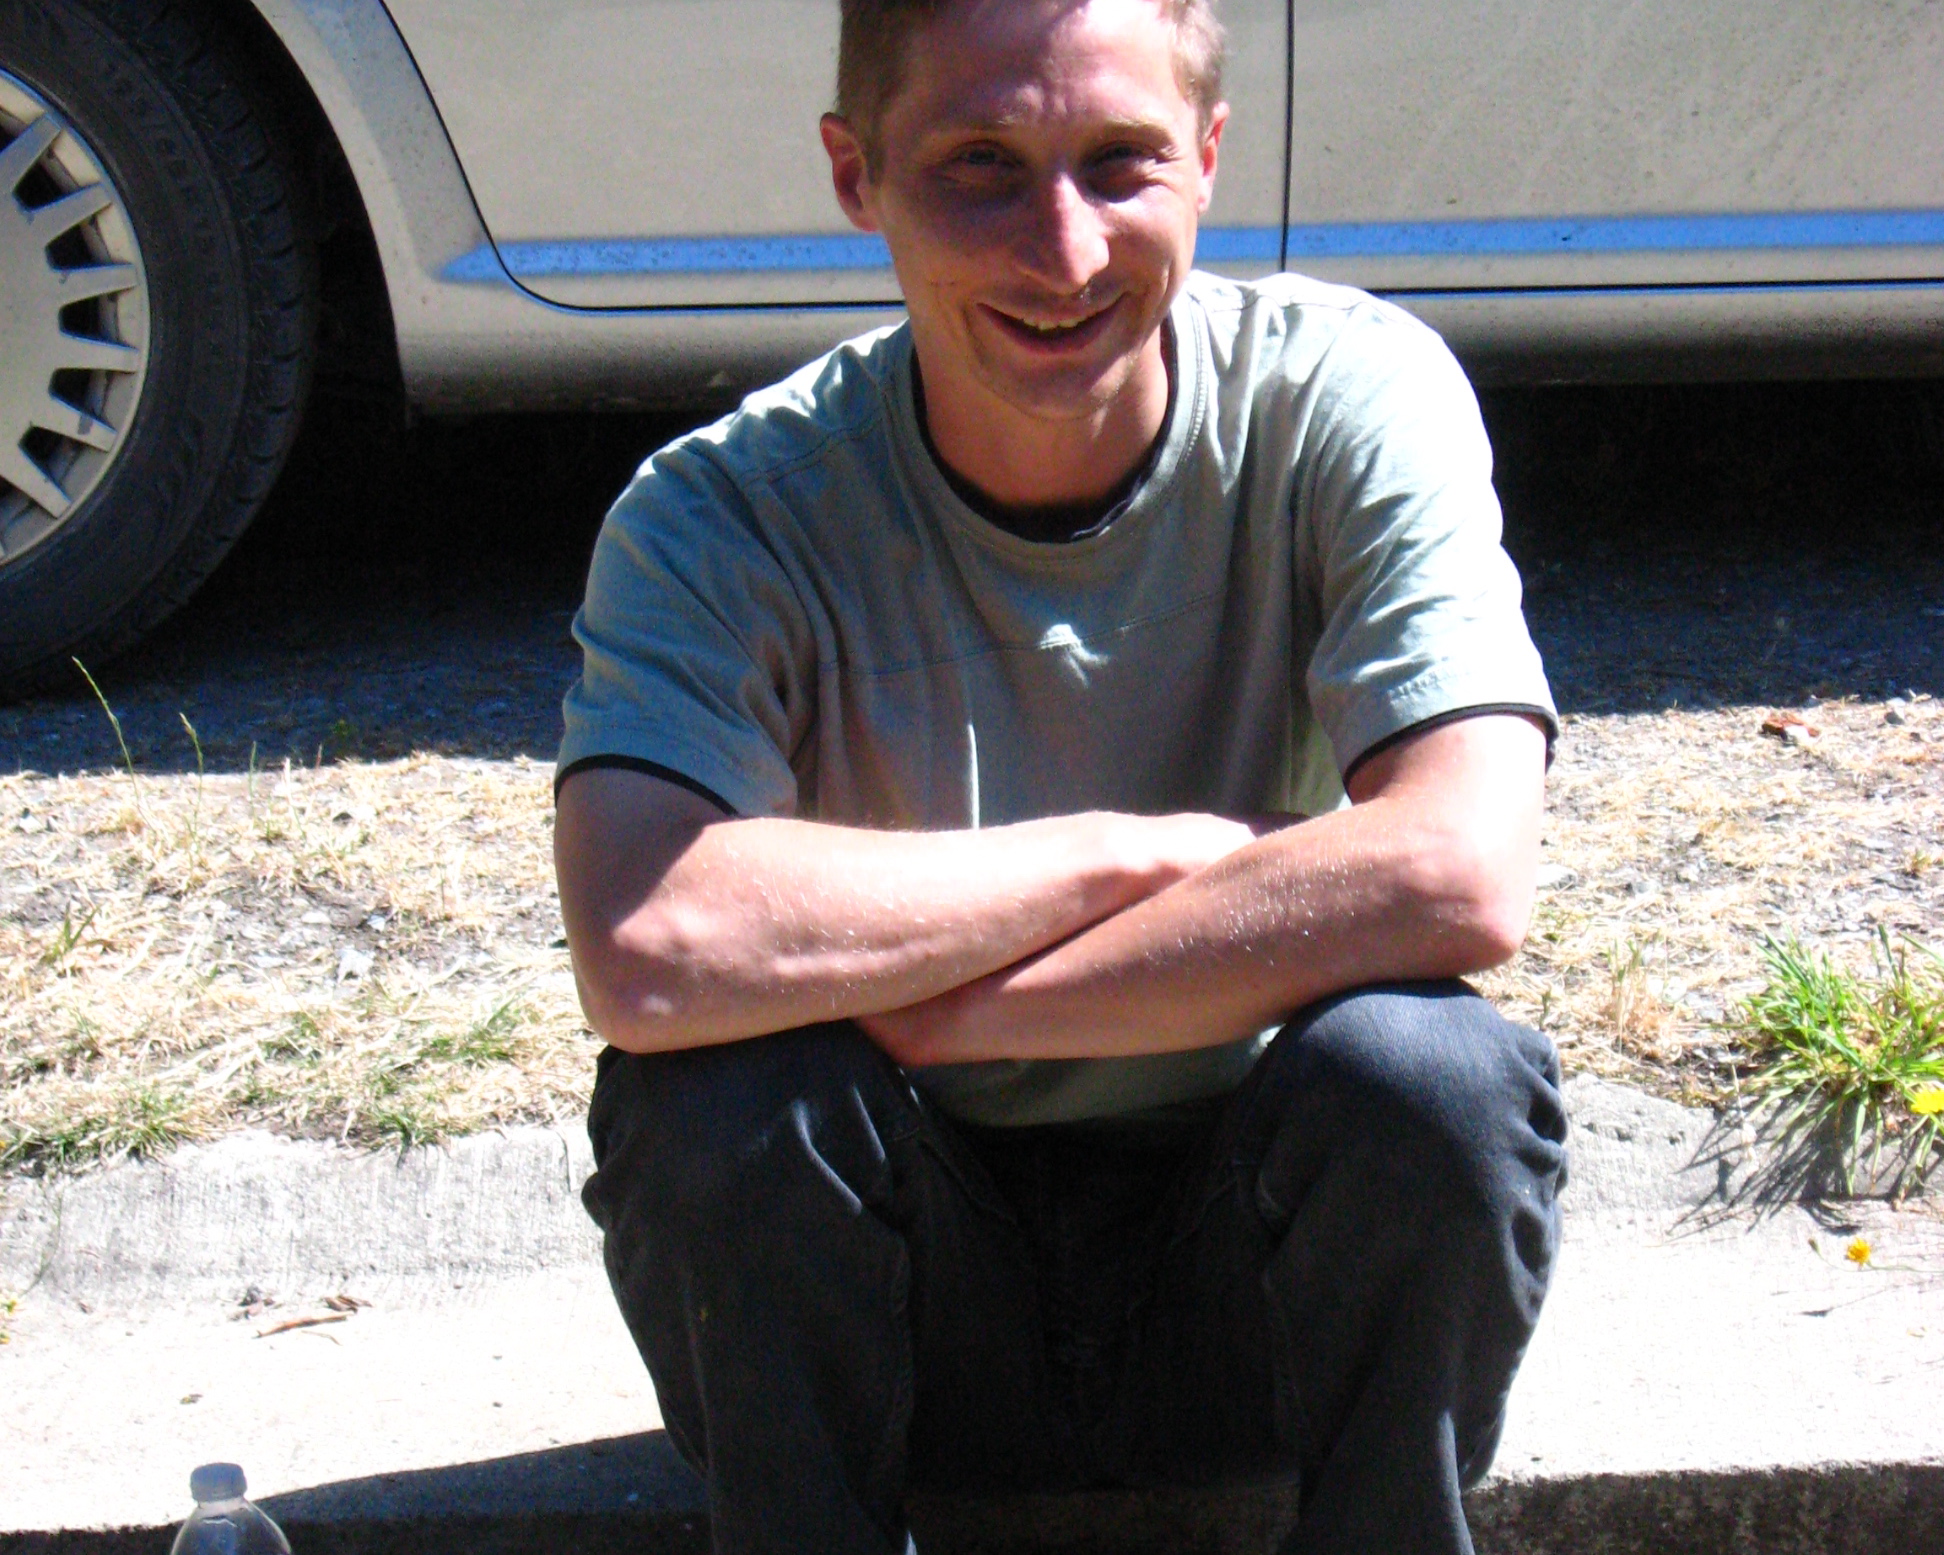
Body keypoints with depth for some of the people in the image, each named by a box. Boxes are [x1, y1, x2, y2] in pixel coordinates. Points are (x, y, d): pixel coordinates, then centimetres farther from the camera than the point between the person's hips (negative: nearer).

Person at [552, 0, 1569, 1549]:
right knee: (708, 1094, -30)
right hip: (920, 1285, 0)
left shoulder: (1352, 394, -15)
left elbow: (1461, 878, -29)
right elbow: (647, 955, -34)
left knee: (1430, 1074, -30)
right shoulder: (728, 511, -16)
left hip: (1255, 1270, 0)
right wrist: (1130, 852, -26)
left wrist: (943, 1011, -27)